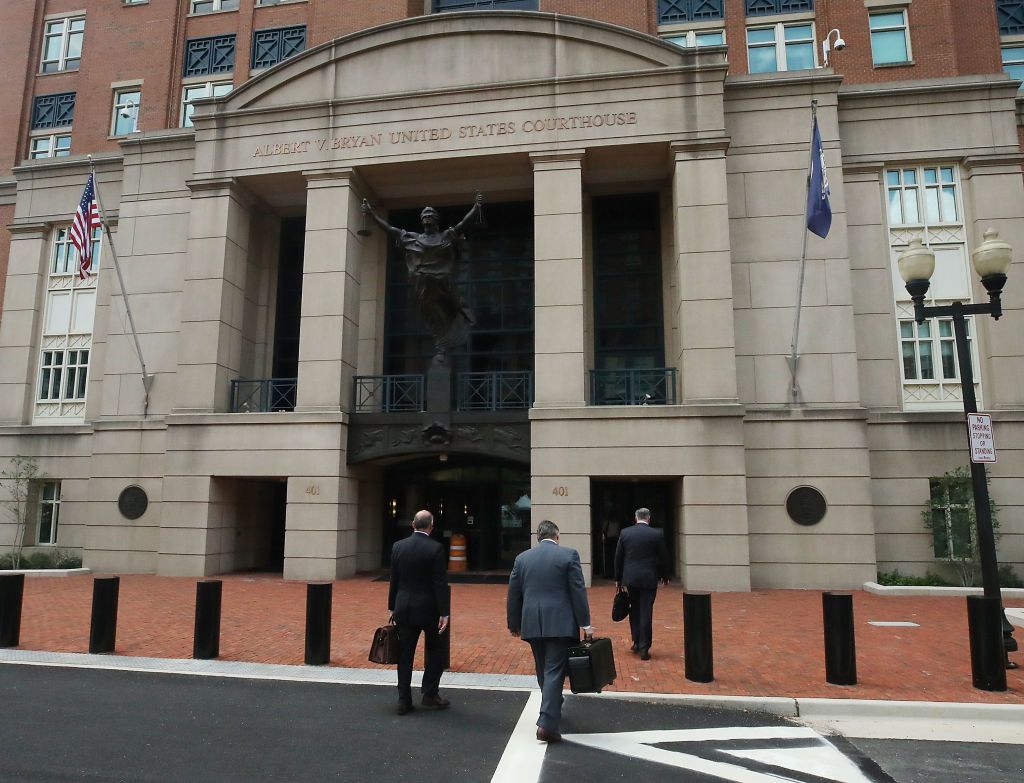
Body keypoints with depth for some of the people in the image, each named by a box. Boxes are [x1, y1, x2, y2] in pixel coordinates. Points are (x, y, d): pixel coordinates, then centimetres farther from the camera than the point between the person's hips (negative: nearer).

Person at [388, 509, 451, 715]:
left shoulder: (398, 546, 0)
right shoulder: (435, 548, -13)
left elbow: (394, 580, 6)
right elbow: (440, 583, -14)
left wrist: (392, 608, 15)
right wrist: (443, 613, -10)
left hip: (404, 609, 4)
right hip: (428, 609, -3)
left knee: (405, 654, 10)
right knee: (435, 651, 14)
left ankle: (404, 700, 14)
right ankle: (430, 696, 17)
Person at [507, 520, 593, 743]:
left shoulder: (522, 558, 6)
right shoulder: (569, 555, -4)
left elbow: (513, 594, 9)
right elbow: (578, 591, -7)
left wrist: (514, 624, 18)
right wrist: (585, 623, -3)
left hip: (532, 624, 4)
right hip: (559, 623, -4)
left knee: (543, 670, 20)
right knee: (555, 671, -3)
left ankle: (552, 709, 37)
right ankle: (547, 723, -10)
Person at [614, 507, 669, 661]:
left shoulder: (625, 533, 0)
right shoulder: (657, 534, -5)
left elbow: (618, 557, 4)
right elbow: (663, 557, 1)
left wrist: (618, 579, 13)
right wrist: (665, 576, 16)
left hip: (630, 578, 2)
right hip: (649, 579, -2)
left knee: (634, 610, 18)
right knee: (646, 613, 2)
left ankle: (636, 642, 23)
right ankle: (644, 648, 2)